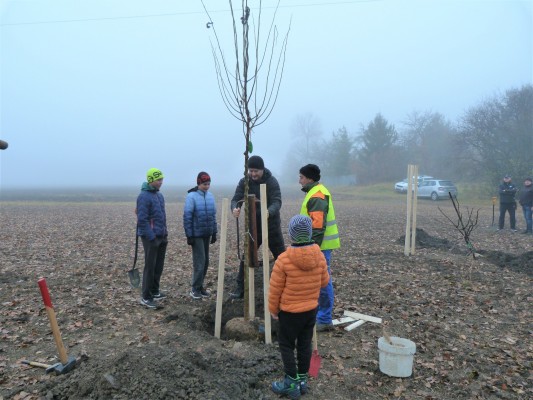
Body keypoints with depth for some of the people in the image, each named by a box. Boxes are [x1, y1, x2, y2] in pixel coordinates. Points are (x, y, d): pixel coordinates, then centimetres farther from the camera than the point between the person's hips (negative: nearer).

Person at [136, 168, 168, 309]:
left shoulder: (159, 195, 12)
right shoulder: (144, 196, -15)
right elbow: (142, 220, -19)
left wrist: (165, 232, 14)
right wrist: (151, 237, -20)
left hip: (162, 236, 8)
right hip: (151, 237, -8)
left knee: (159, 266, 15)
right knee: (150, 267, -1)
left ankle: (154, 291, 28)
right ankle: (146, 297, 9)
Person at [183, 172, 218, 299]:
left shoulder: (210, 196, 5)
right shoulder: (191, 196, -12)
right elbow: (187, 217, -13)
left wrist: (214, 232, 11)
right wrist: (189, 235, -14)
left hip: (207, 234, 6)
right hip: (196, 235, -6)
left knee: (205, 261, 11)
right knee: (200, 261, -5)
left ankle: (199, 286, 23)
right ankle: (195, 288, 8)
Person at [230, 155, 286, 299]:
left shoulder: (272, 181, -14)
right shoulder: (244, 182, -5)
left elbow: (277, 202, -26)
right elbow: (236, 199, -13)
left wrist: (269, 212, -48)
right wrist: (235, 208, -38)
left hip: (271, 225, -2)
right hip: (253, 226, 3)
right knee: (246, 257, 5)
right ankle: (240, 288, 16)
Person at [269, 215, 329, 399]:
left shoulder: (284, 259, -23)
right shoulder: (319, 256, -9)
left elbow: (275, 289, -14)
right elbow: (324, 281, 4)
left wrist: (273, 309, 2)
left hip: (290, 312, -5)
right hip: (312, 309, 5)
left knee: (286, 345, 12)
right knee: (305, 344, 17)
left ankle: (292, 383, 18)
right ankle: (302, 379, 30)